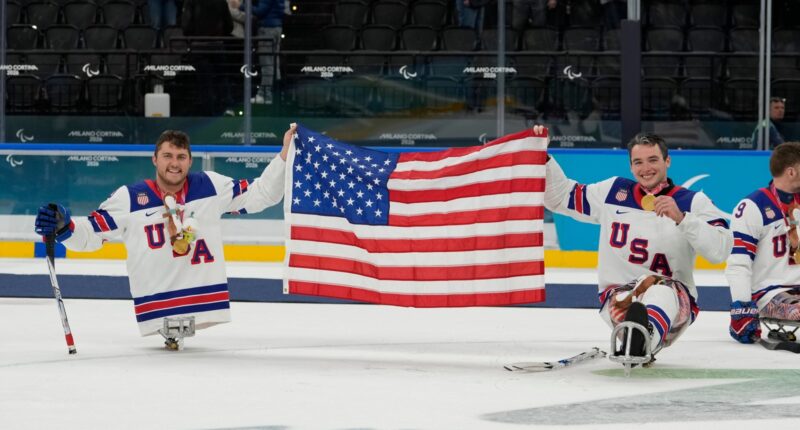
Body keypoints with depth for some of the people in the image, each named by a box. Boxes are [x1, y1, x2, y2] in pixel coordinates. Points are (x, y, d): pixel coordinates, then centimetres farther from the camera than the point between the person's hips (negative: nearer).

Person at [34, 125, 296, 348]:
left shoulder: (211, 187, 5)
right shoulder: (129, 199, -1)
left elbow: (260, 194, 9)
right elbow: (90, 233, -1)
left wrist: (285, 154, 0)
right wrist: (63, 227, -21)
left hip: (205, 300, 2)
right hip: (156, 310, -2)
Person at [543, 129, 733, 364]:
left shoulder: (693, 202, 0)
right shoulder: (613, 192, 10)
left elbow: (720, 250, -14)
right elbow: (559, 197, 17)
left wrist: (681, 218, -25)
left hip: (675, 300, -3)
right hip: (618, 293, 3)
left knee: (662, 291, -39)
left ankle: (639, 343, -67)